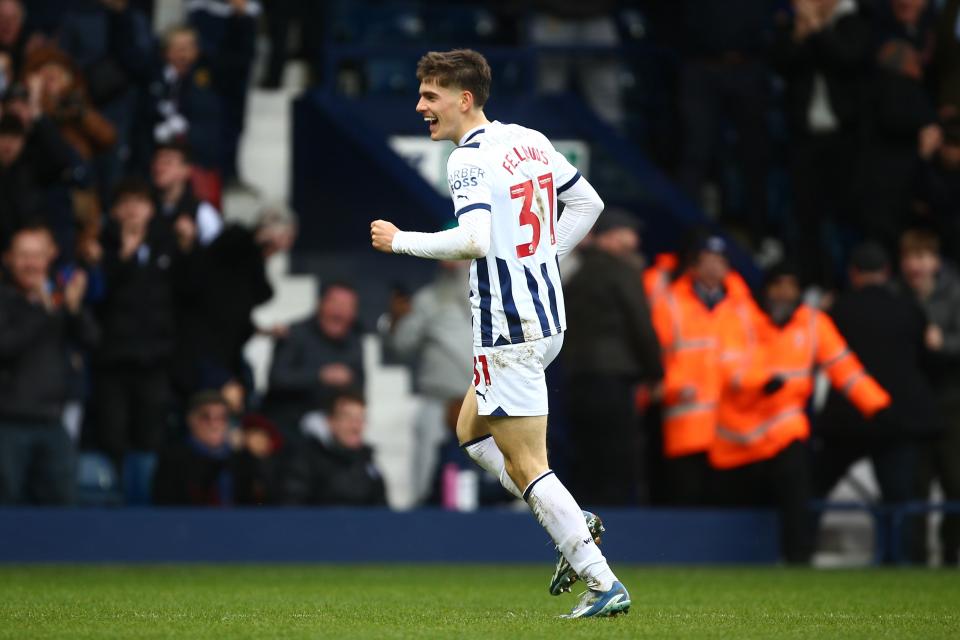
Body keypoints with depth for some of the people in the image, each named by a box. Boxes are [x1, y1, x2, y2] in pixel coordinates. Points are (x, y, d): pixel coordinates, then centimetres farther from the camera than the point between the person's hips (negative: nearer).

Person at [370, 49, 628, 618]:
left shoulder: (470, 158, -17)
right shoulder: (530, 140, 10)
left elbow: (476, 238, -30)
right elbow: (588, 203, 19)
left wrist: (400, 241, -17)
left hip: (508, 330, -10)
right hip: (546, 314, 10)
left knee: (525, 466, -4)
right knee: (472, 432, 23)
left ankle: (603, 584, -5)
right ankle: (573, 527, 16)